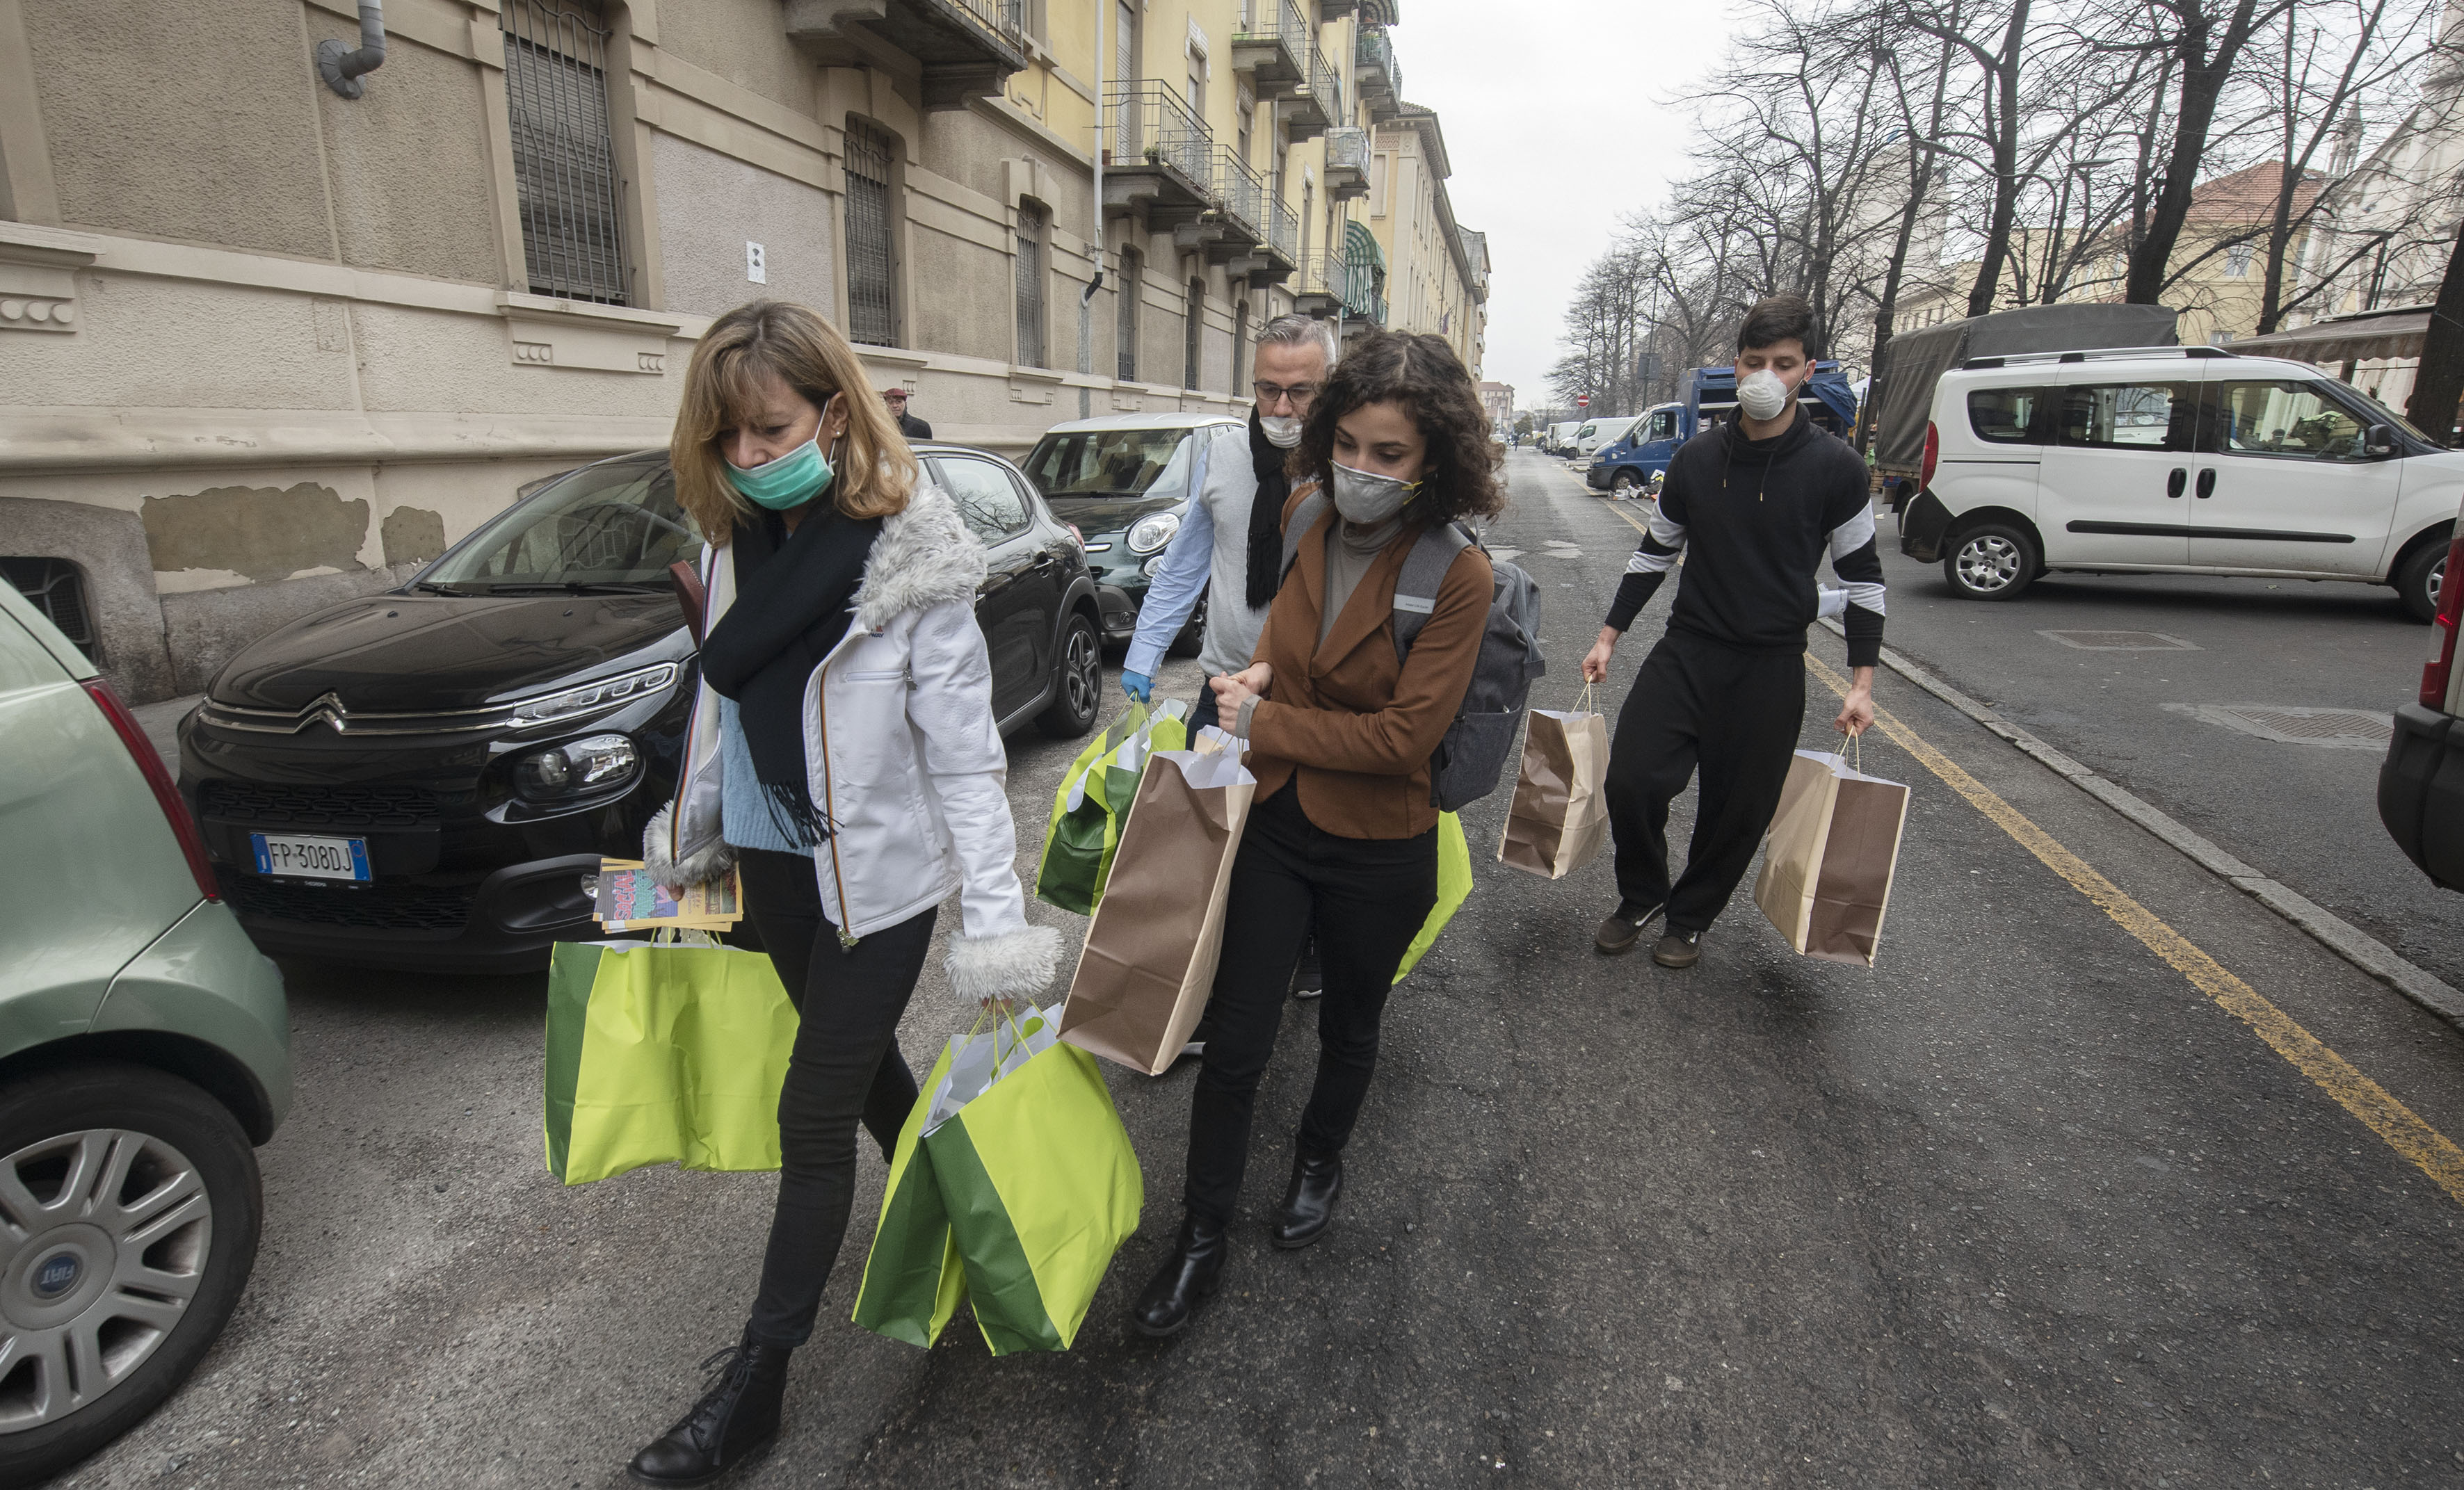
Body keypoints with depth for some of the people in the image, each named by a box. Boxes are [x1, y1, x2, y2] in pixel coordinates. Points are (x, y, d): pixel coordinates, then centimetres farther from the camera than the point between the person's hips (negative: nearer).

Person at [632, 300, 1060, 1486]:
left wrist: (995, 923, -22)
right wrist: (686, 842, 21)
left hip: (876, 878, -7)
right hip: (776, 862, 7)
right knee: (866, 1072, 21)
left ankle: (756, 1381, 21)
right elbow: (723, 712, 13)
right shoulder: (740, 544, 2)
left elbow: (964, 755, -19)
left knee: (814, 1118, 3)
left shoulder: (911, 562, -18)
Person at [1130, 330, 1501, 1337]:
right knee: (1235, 1044, 9)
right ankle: (1200, 1242, 29)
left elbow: (1405, 735, -21)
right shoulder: (1300, 518, -5)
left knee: (1348, 1026, 22)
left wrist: (1262, 722, -16)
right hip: (1272, 821, 3)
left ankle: (1321, 1160, 53)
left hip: (1377, 851, -3)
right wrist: (1256, 675, -6)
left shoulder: (1456, 575, -20)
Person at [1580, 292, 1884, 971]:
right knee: (1630, 780, -9)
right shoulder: (1697, 457, 2)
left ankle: (1689, 917, 30)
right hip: (1686, 651, 2)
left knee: (1739, 811, 6)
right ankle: (1642, 895, 19)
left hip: (1772, 667, -2)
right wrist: (1609, 637, 11)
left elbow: (1863, 577, 0)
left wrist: (1862, 683, -4)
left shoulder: (1835, 468, -6)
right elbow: (1655, 553, 12)